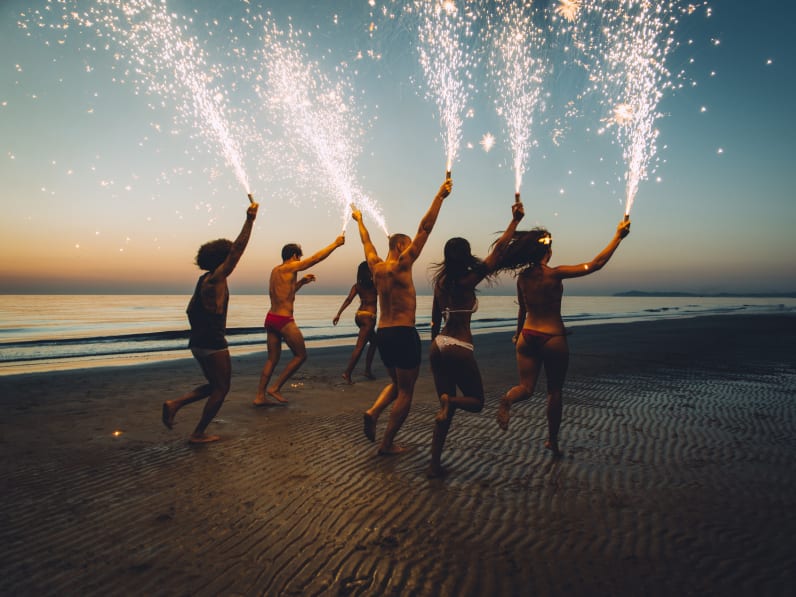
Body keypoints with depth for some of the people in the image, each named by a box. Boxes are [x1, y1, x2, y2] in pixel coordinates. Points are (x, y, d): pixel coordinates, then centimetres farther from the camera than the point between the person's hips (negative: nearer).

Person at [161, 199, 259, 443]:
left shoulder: (204, 280, 13)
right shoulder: (216, 278, -13)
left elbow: (191, 310, 19)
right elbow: (238, 248, -18)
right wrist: (250, 220, -15)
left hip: (198, 342, 9)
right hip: (213, 344, -9)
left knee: (214, 386, 21)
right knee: (221, 389, 5)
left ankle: (175, 404, 7)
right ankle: (198, 434, 11)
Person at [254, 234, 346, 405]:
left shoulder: (275, 270, 15)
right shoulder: (290, 267, -9)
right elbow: (316, 258, -7)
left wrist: (301, 282, 24)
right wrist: (336, 244, 2)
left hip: (271, 318, 9)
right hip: (284, 320, -9)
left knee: (272, 359, 13)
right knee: (300, 355, 4)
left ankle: (260, 396, 13)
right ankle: (275, 388, 4)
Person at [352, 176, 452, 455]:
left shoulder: (376, 267, 8)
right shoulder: (401, 265, -9)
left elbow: (367, 243, 27)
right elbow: (424, 229, -14)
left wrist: (359, 220, 43)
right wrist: (440, 196, -13)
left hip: (382, 333, 8)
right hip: (403, 334, -8)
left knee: (396, 384, 24)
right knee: (405, 392, 4)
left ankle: (373, 411, 0)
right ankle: (387, 444, 6)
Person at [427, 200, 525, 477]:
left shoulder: (441, 281, 6)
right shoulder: (468, 281, -12)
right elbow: (498, 249, -10)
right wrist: (515, 220, -2)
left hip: (438, 346, 7)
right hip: (459, 349, -7)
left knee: (446, 408, 15)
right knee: (476, 402, 14)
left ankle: (435, 464, 12)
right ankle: (450, 401, -19)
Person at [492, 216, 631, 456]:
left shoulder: (522, 277, 0)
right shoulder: (554, 274, -15)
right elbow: (596, 264, -13)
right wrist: (618, 236, -4)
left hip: (527, 336, 4)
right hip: (553, 338, -4)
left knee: (526, 387, 9)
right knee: (555, 391, 13)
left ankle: (507, 400, -26)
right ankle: (553, 440, 24)